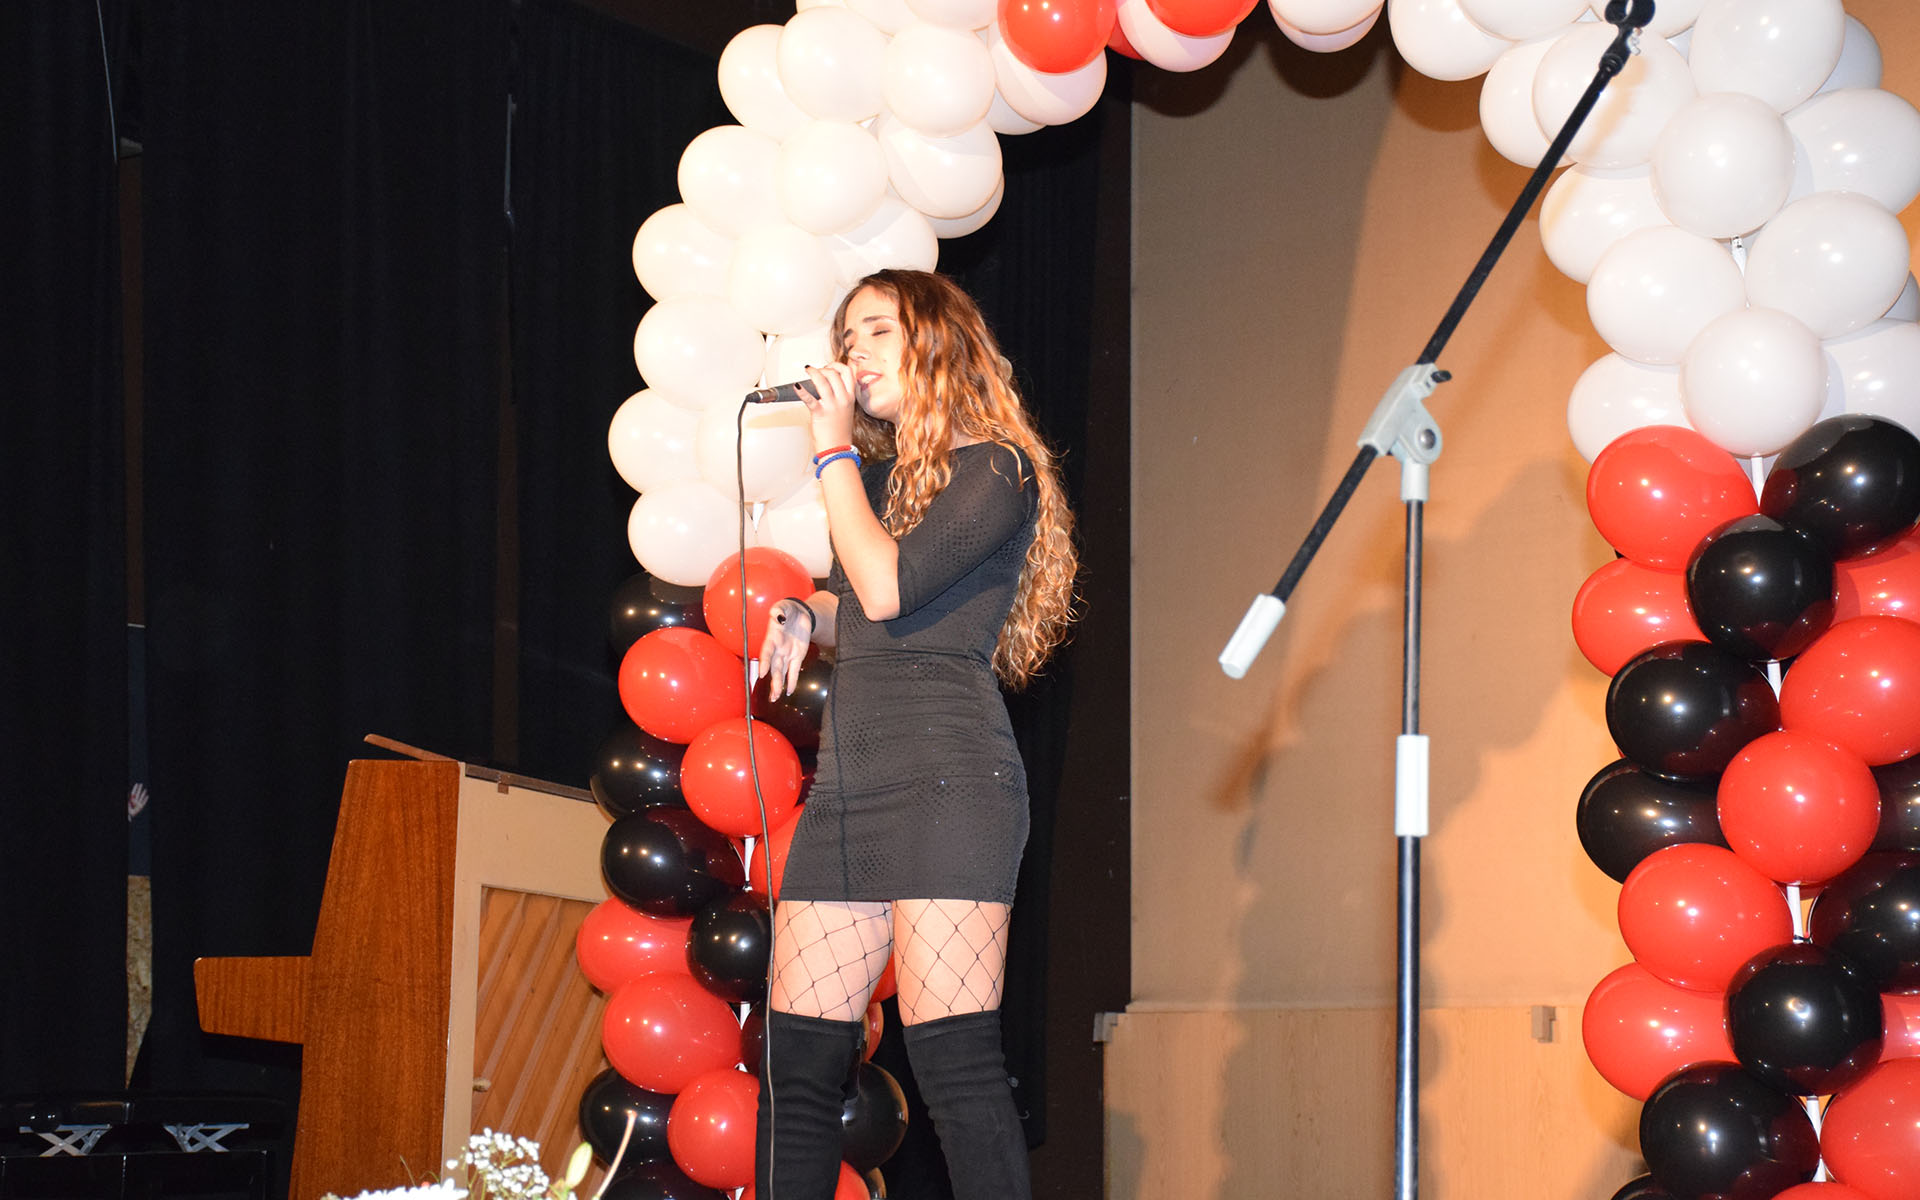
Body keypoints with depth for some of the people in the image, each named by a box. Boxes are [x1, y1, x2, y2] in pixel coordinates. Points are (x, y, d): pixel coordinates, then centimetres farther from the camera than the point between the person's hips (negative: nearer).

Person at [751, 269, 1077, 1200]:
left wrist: (835, 451, -4)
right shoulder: (880, 476, 22)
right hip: (845, 788, 8)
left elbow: (889, 588, -13)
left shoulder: (996, 471, -1)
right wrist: (804, 615, 12)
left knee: (954, 1063, -13)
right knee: (795, 1060, 1)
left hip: (945, 781, -8)